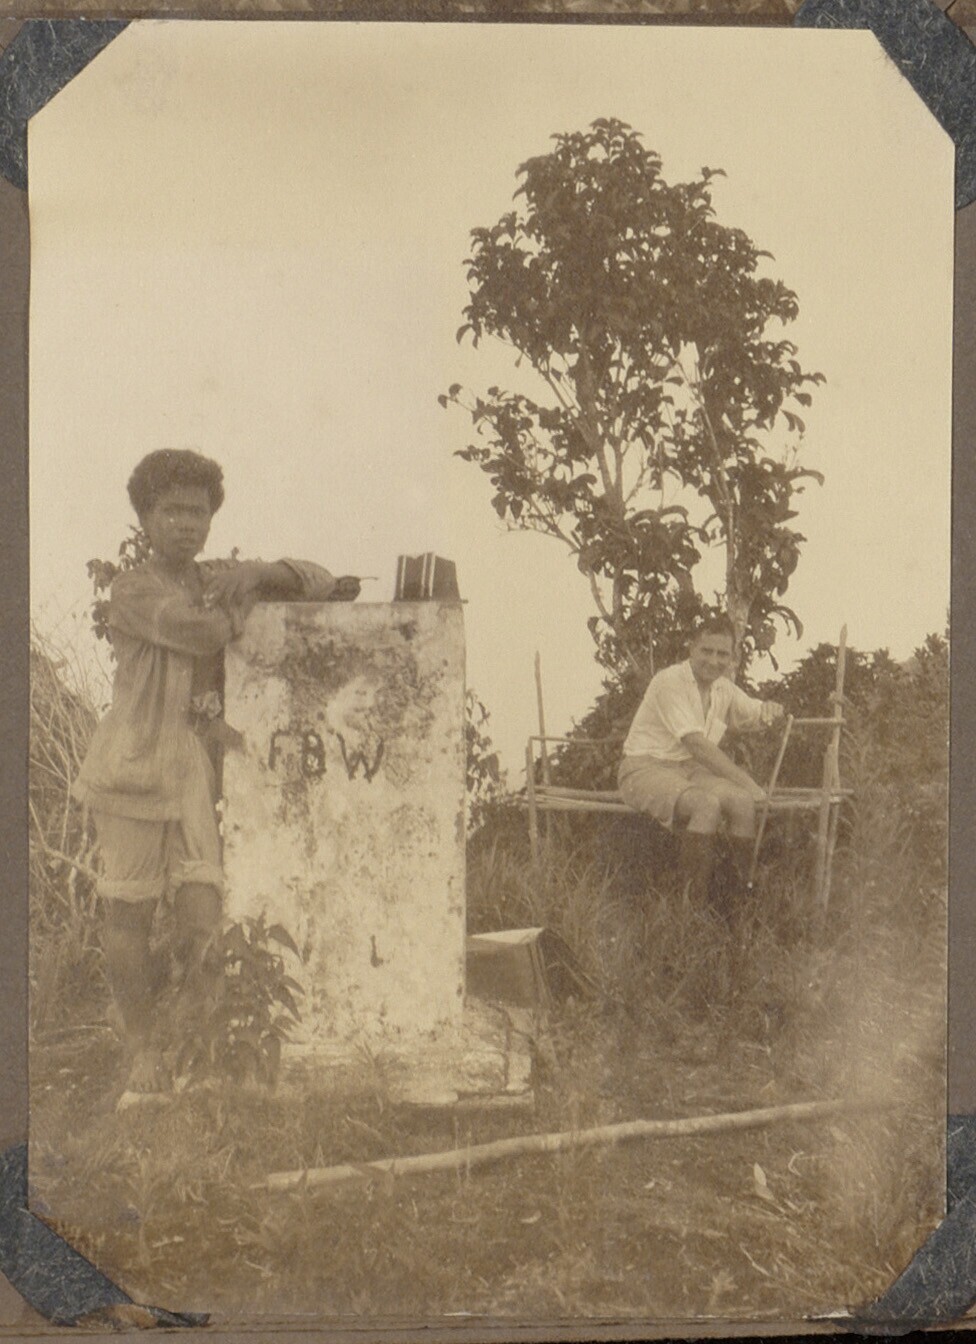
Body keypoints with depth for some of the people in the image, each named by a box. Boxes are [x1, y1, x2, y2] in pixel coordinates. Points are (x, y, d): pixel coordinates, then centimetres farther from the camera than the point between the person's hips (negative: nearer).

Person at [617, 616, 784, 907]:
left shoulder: (724, 689, 8)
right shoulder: (670, 682, -16)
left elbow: (756, 713, 27)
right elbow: (697, 745, -23)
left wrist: (770, 708, -1)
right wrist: (749, 783, -23)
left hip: (691, 769, 7)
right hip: (646, 768, -7)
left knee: (742, 801, -22)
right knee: (707, 804, -34)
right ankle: (693, 898, -25)